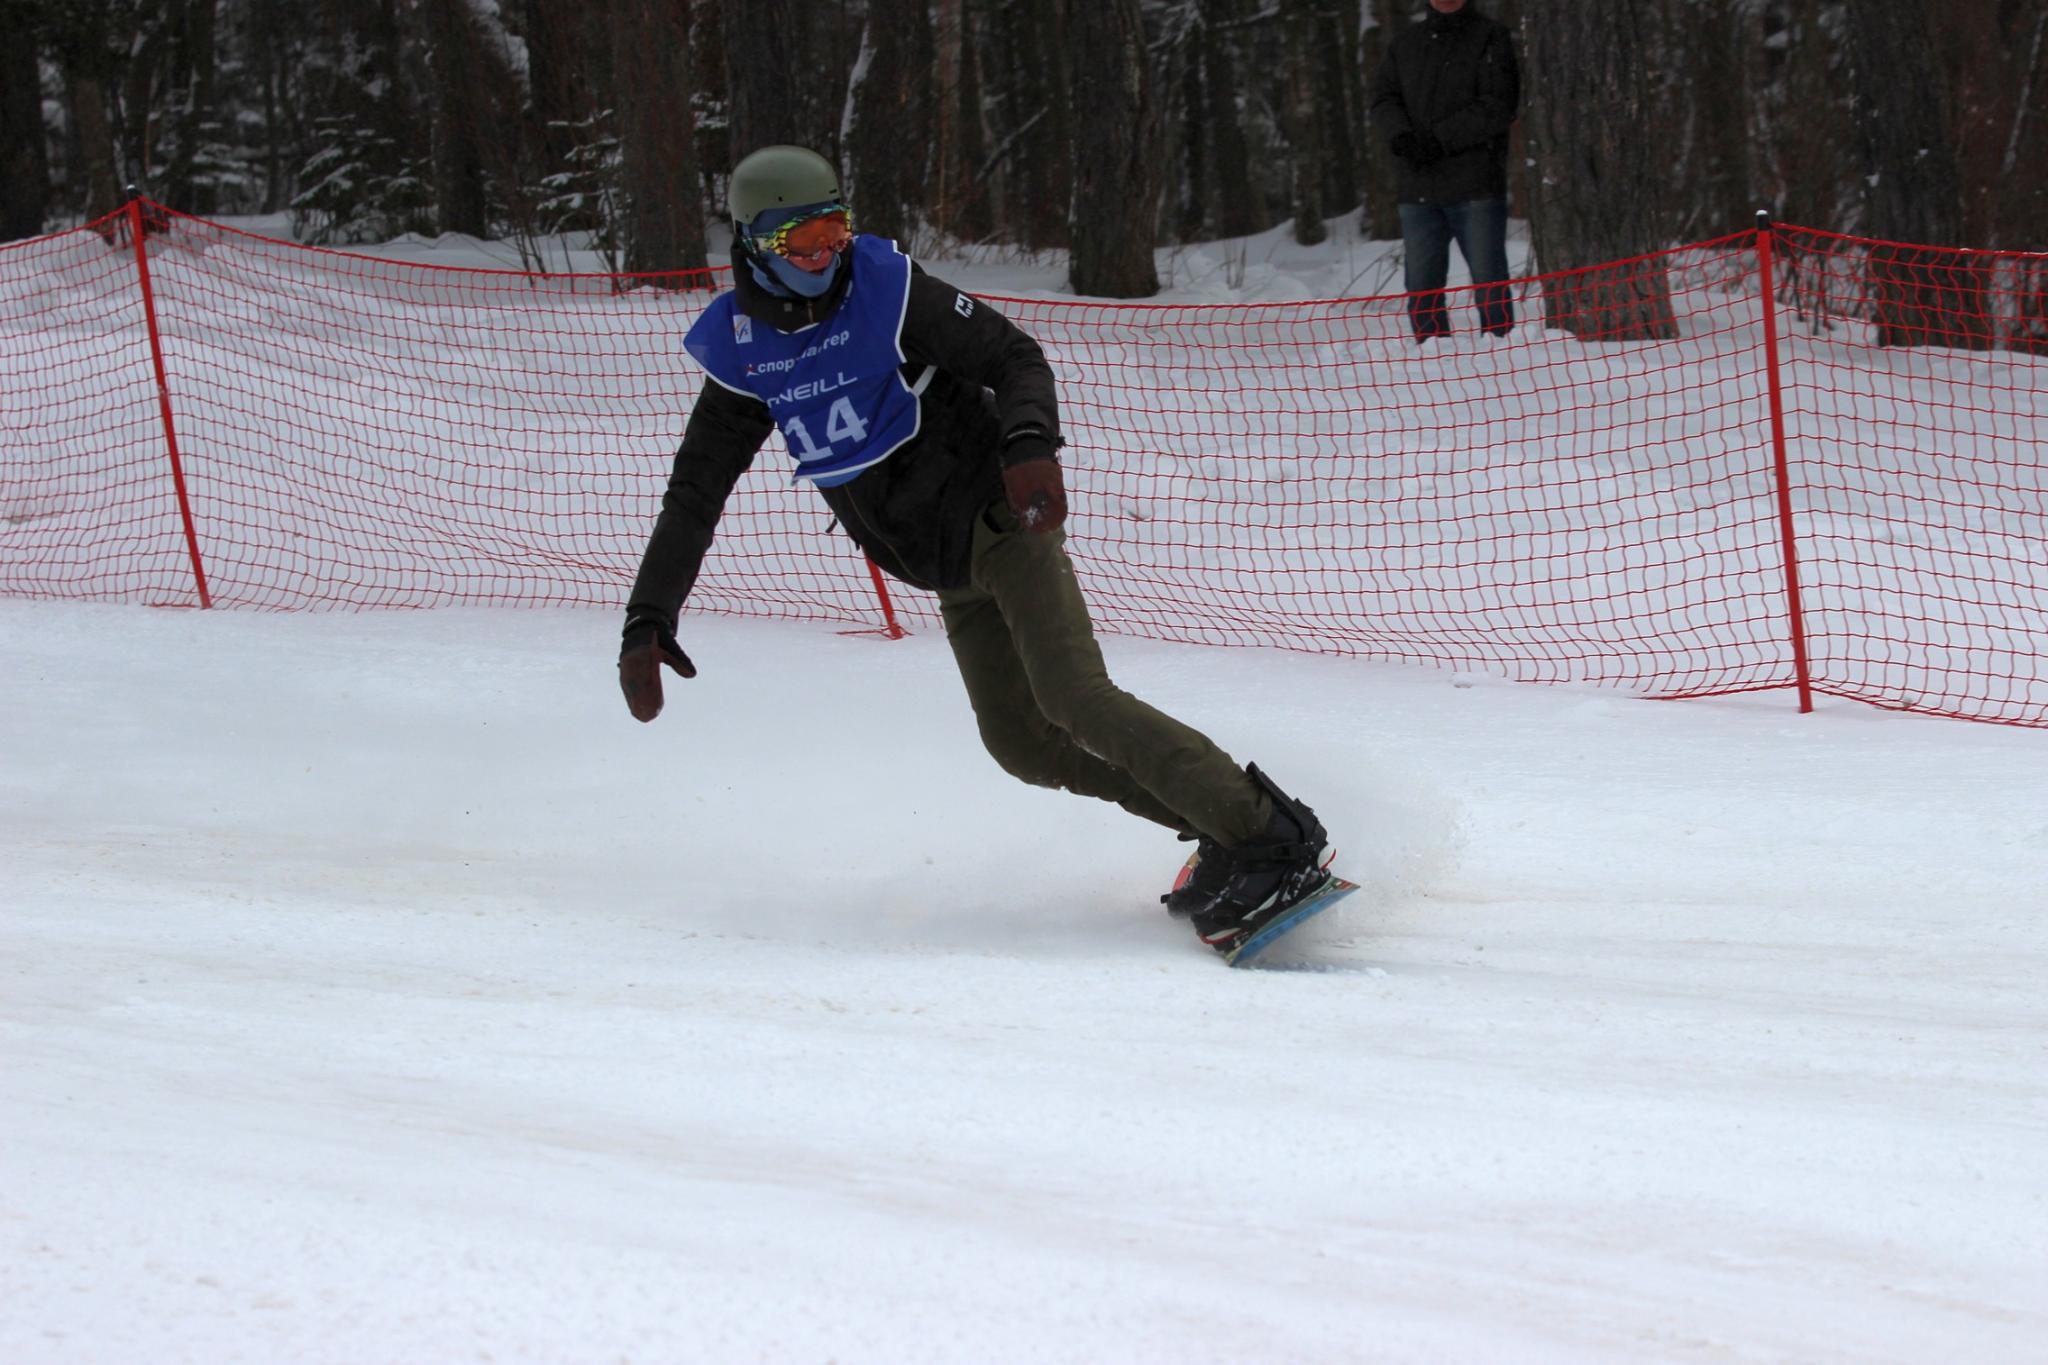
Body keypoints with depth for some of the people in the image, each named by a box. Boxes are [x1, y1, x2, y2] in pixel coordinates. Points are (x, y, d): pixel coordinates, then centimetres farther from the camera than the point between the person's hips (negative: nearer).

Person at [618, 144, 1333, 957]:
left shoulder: (887, 292, -10)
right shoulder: (740, 355, 4)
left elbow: (1015, 358, -9)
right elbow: (695, 493, 9)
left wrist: (1029, 442, -29)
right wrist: (649, 616, 1)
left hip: (1000, 519, -6)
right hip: (951, 574, 6)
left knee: (1072, 698, -21)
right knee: (1021, 743, -4)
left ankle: (1272, 837, -22)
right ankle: (1216, 827, 3)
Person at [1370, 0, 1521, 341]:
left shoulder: (1491, 39, 1)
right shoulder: (1405, 44, 16)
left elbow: (1499, 106, -9)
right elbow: (1383, 99, 9)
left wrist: (1440, 139, -16)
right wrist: (1400, 135, -13)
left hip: (1475, 188, -4)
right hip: (1417, 189, 4)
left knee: (1489, 282, -3)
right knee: (1421, 284, 3)